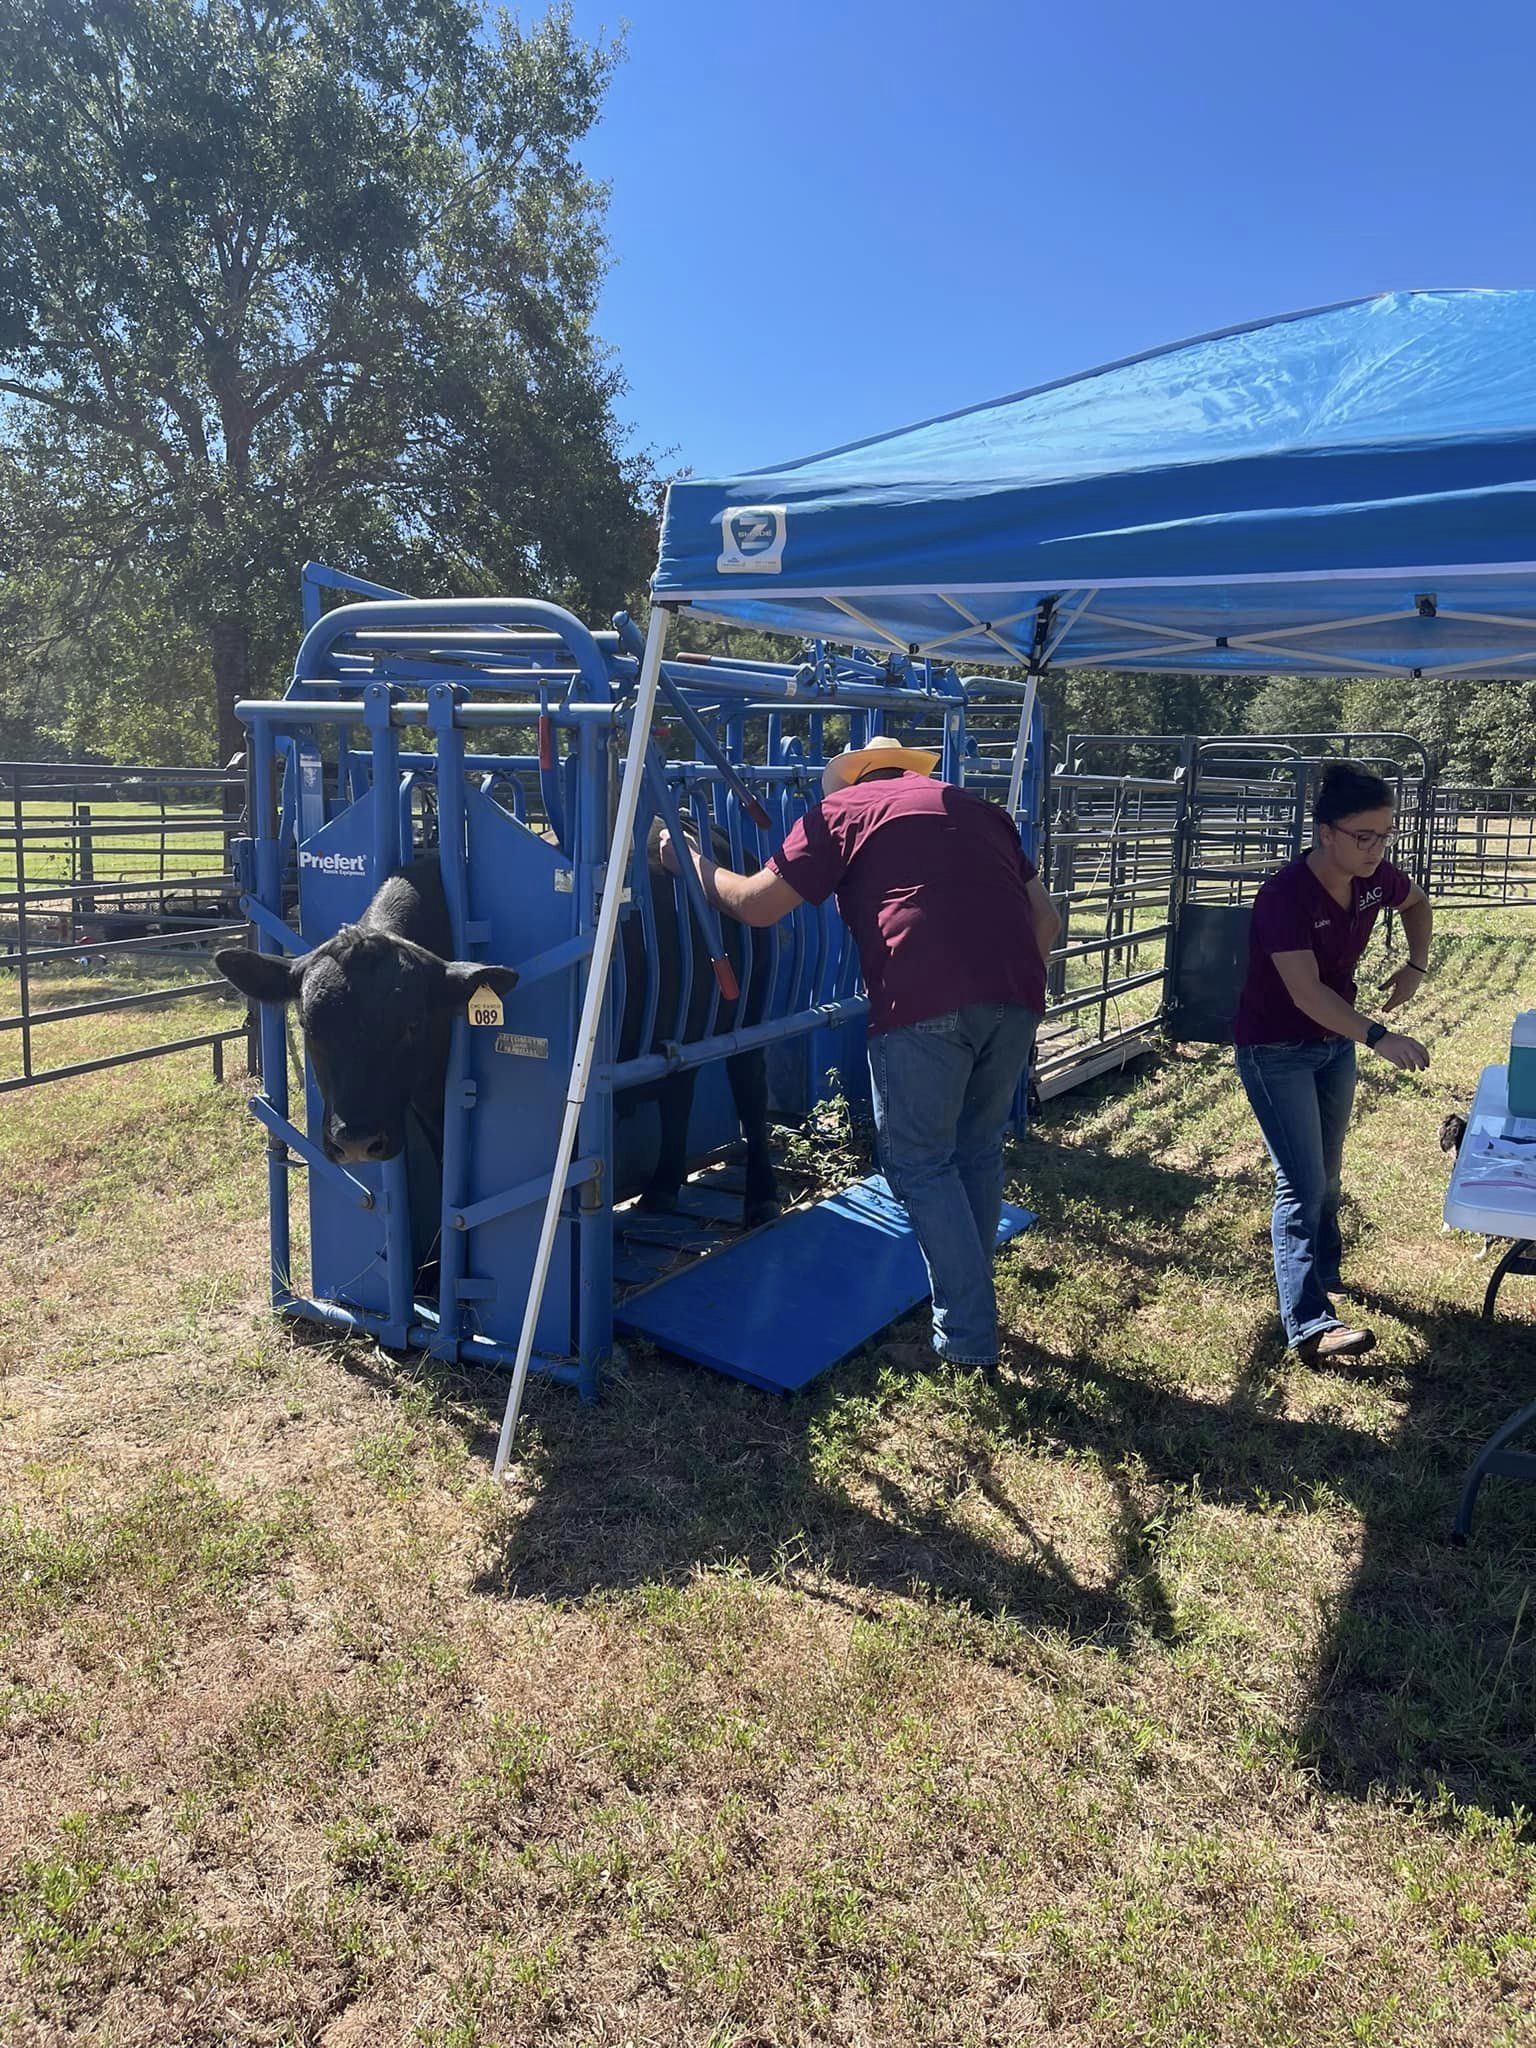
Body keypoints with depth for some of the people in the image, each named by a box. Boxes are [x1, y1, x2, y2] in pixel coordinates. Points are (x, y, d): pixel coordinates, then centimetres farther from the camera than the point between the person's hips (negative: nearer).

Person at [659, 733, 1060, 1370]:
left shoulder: (843, 809, 14)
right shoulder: (979, 808, 28)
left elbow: (755, 905, 10)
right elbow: (1046, 918, 25)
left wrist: (692, 860, 27)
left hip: (924, 1003, -5)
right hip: (1016, 997, 6)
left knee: (919, 1161, 9)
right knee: (980, 1149, 22)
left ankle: (966, 1335, 9)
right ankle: (970, 1300, 34)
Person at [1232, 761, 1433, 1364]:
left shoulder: (1376, 879, -8)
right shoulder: (1285, 896, -28)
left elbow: (1417, 904, 18)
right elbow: (1307, 993, -35)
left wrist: (1416, 965, 6)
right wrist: (1379, 1037, -44)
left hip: (1336, 1040, 7)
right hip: (1277, 1050, -7)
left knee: (1326, 1174, 21)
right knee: (1303, 1184, -11)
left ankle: (1324, 1271, 42)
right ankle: (1310, 1324, -11)